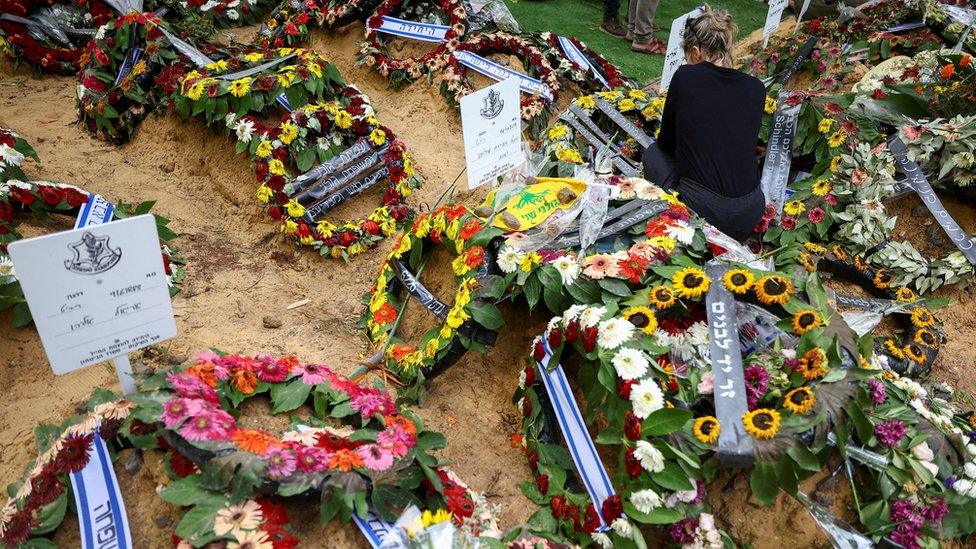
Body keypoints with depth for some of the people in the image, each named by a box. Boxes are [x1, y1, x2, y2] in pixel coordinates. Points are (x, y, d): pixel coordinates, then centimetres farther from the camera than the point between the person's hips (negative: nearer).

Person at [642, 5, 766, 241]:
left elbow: (665, 143, 9)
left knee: (653, 153, 23)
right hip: (751, 214, 4)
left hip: (702, 211, -4)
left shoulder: (685, 76, -3)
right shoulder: (756, 88, 6)